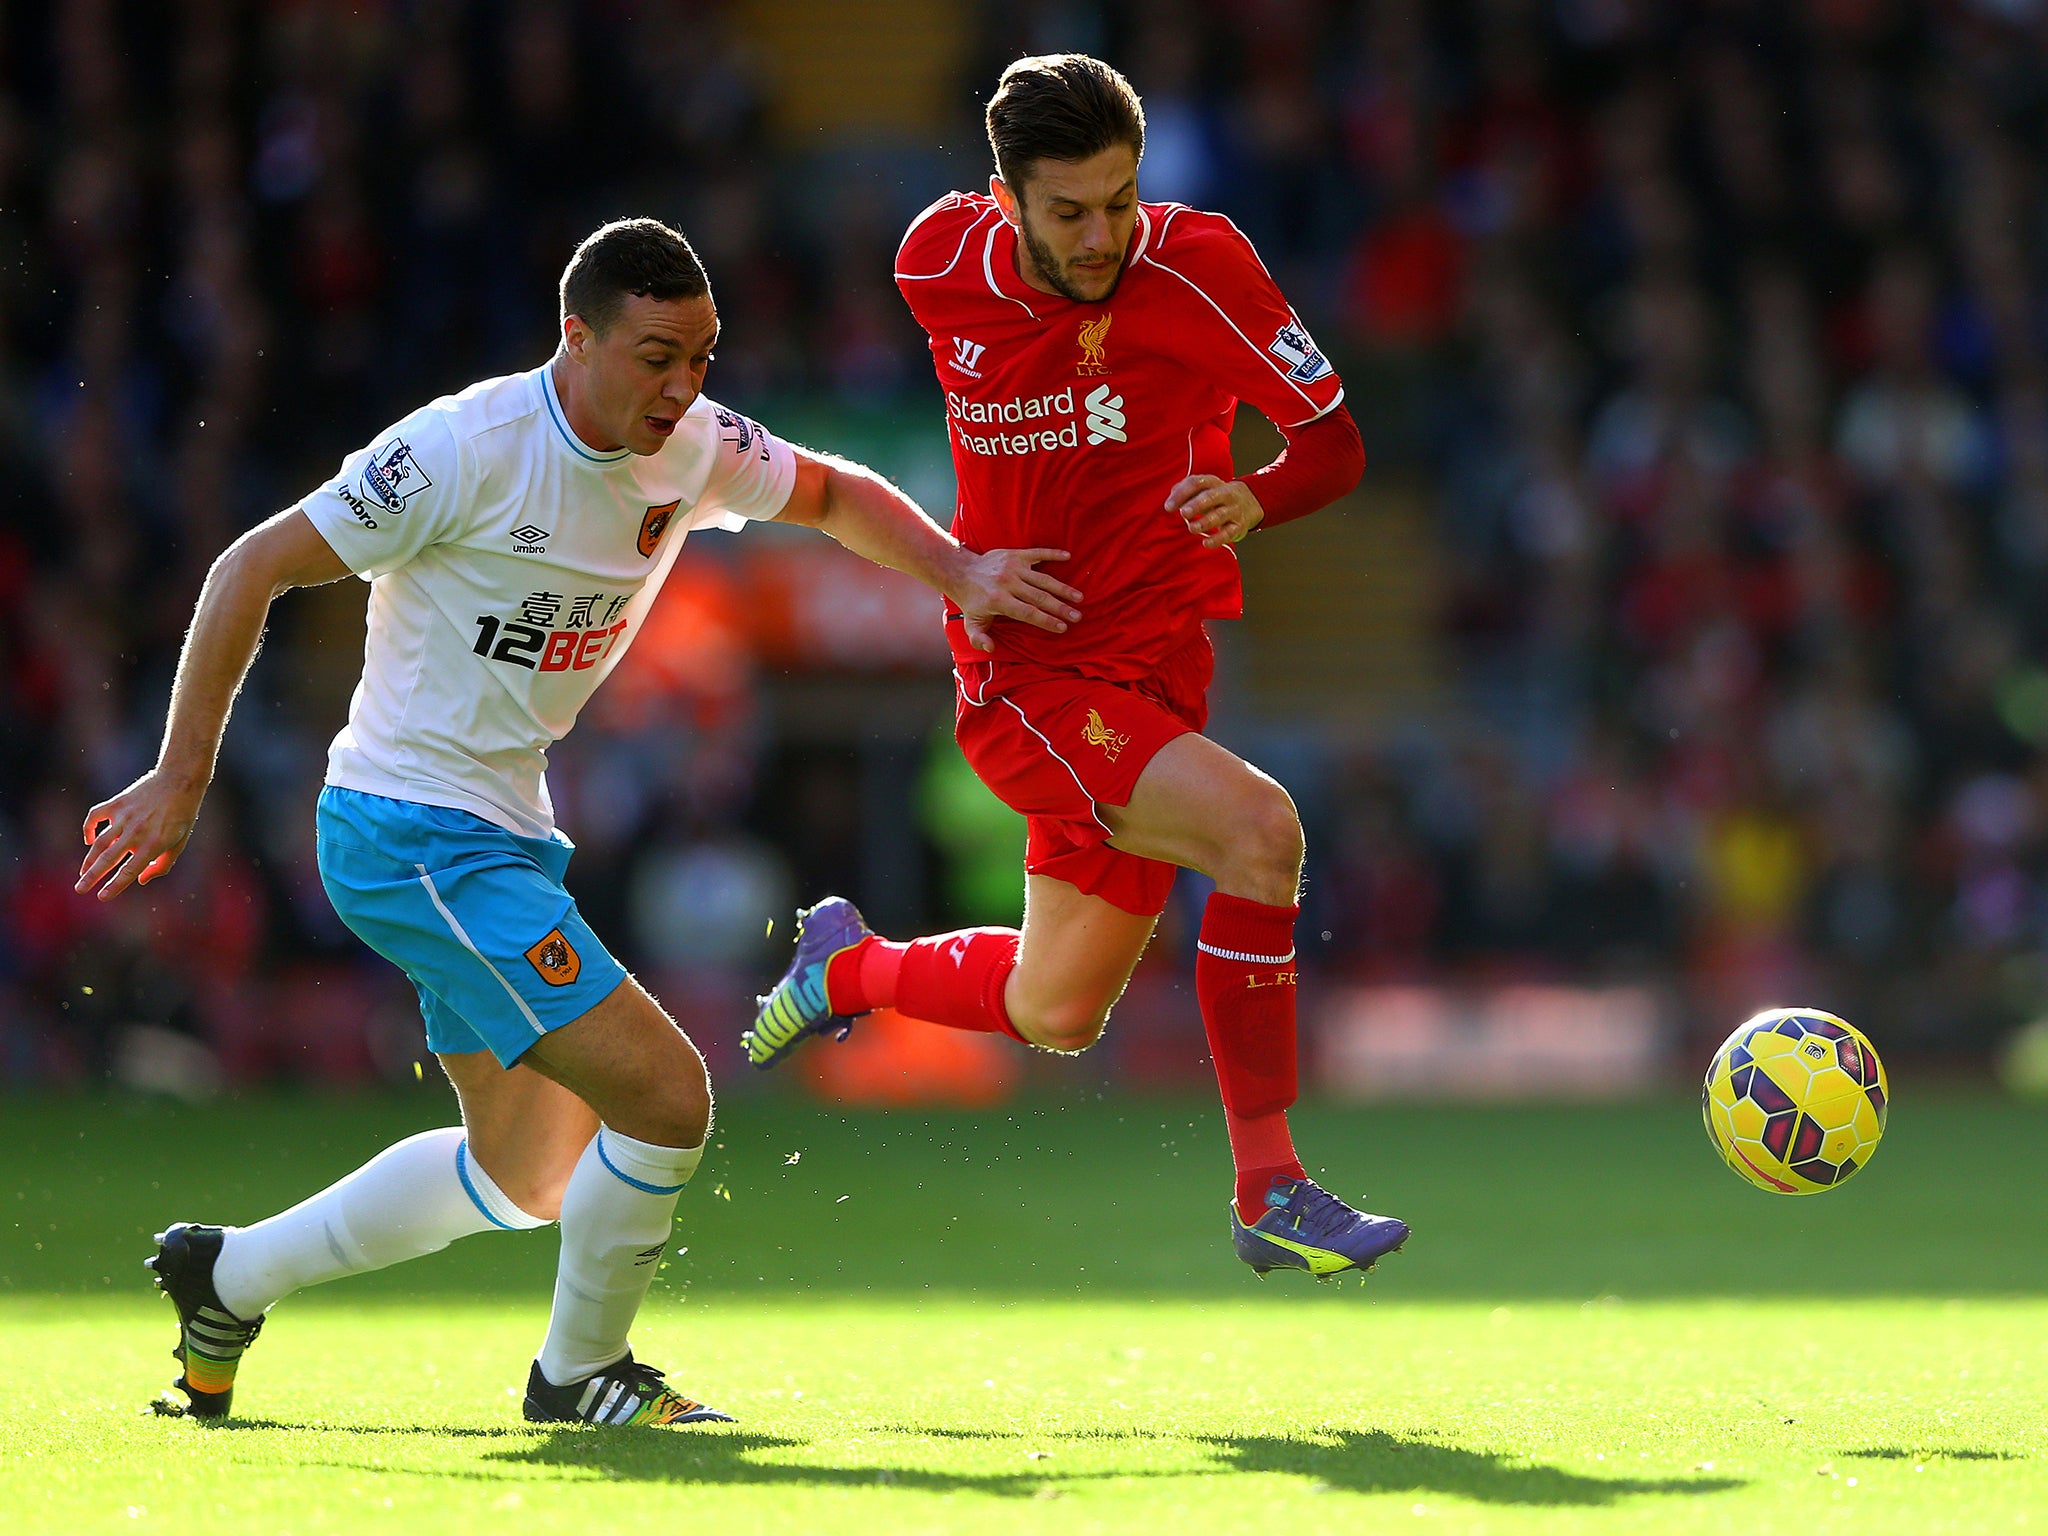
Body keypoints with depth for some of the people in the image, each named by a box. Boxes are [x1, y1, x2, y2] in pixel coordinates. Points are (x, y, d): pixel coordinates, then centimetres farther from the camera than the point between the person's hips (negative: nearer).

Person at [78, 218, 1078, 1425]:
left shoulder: (694, 448, 0)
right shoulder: (469, 449, -21)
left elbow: (835, 494, 21)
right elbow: (253, 568, -14)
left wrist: (958, 574, 4)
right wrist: (182, 778, -13)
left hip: (510, 837, 9)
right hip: (411, 835, -9)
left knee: (530, 1180, 18)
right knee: (667, 1098, -15)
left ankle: (230, 1276, 31)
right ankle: (582, 1373, 8)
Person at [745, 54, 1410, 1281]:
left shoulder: (1196, 264, -14)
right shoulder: (941, 265, -10)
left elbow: (1336, 443, -8)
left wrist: (1257, 497, -29)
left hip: (1154, 669, 3)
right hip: (1027, 677, -3)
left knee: (1058, 1013, 11)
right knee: (1259, 832, -26)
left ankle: (849, 967, 42)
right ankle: (1269, 1191, -16)